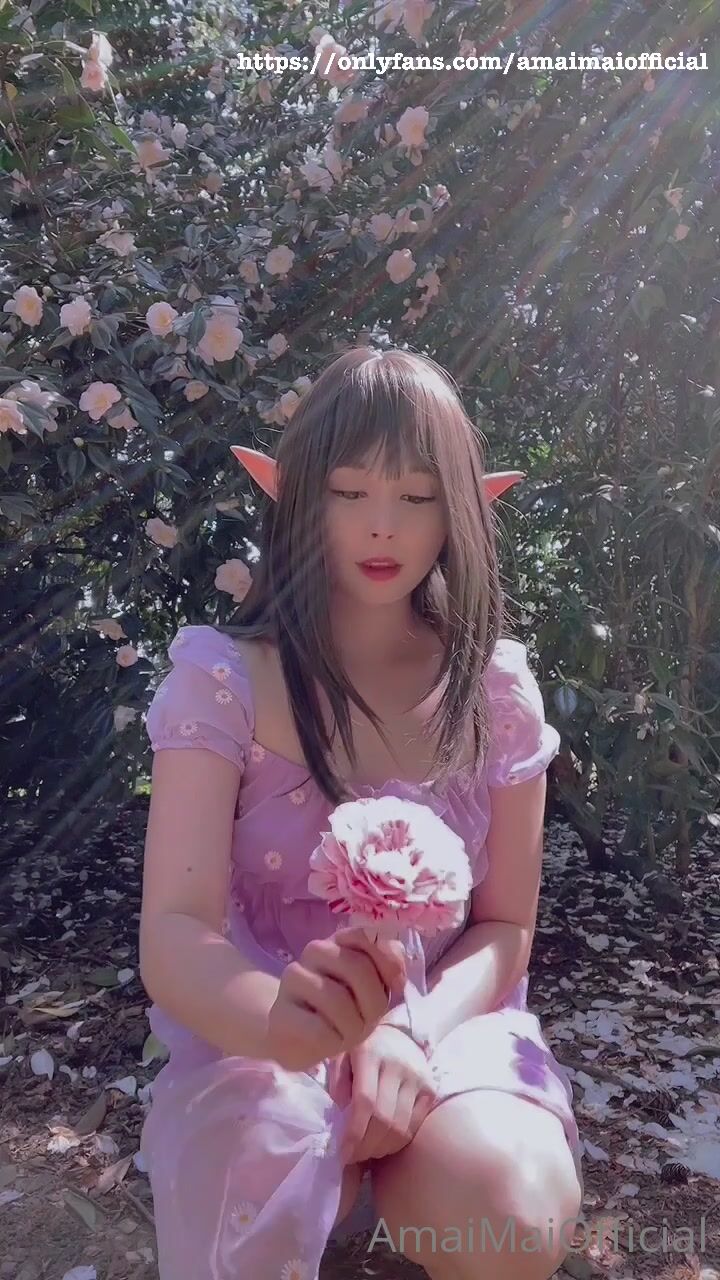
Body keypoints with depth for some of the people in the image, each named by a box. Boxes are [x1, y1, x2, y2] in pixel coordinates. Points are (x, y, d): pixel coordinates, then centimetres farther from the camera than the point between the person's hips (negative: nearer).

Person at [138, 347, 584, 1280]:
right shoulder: (225, 677, -13)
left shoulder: (497, 690, -5)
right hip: (256, 1033, -2)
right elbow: (174, 933, -21)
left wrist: (412, 1031, -22)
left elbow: (505, 928, -1)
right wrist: (280, 1019, -44)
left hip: (445, 1021, 3)